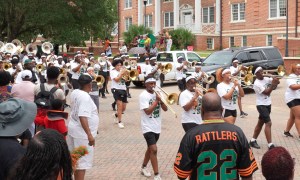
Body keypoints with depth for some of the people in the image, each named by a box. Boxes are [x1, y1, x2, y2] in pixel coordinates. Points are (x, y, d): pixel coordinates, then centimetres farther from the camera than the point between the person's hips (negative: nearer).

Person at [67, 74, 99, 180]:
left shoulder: (75, 92, 3)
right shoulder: (85, 97, -23)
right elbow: (83, 117, -31)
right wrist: (89, 135, -32)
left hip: (74, 128, 10)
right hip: (82, 132, -9)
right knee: (82, 161, -3)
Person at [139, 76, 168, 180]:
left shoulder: (157, 94, 6)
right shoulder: (143, 95, -12)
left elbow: (165, 109, 2)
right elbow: (147, 111, -21)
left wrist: (161, 99, -15)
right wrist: (156, 100, -18)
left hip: (157, 127, 7)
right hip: (148, 127, -7)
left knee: (150, 148, 19)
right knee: (154, 149, -14)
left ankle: (143, 168, 37)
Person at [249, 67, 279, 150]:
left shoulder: (266, 79, 4)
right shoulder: (257, 84, -18)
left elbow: (276, 81, 2)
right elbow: (267, 92, -22)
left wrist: (275, 81, -19)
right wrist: (273, 84, -27)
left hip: (268, 104, 8)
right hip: (261, 105, -8)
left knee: (260, 123, 15)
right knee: (268, 123, -14)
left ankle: (253, 141, 26)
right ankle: (270, 145, -14)